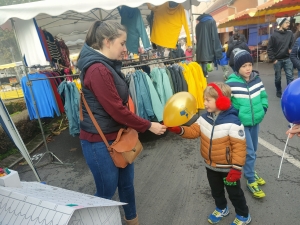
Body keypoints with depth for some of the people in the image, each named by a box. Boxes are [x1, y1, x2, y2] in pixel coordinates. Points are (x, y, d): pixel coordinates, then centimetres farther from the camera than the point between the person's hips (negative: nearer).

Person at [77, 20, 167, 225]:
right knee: (107, 191, 10)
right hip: (100, 141, -9)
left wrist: (133, 129, 8)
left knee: (127, 183, 22)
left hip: (117, 136, 9)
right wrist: (148, 126, -14)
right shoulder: (97, 70, -22)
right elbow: (116, 110, -23)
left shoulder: (109, 65, 9)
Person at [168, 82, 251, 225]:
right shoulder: (204, 118, -7)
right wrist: (178, 129, -21)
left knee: (234, 193, 17)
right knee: (216, 190, 27)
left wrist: (236, 168, -21)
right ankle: (221, 208, 54)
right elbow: (193, 131, -3)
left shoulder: (232, 122, -28)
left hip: (227, 168, -6)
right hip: (211, 166, 6)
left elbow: (239, 146, -24)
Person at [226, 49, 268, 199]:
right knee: (249, 152, -2)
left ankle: (250, 172, 44)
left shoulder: (256, 79, 1)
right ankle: (251, 181, 17)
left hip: (255, 121, 6)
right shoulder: (231, 83, -17)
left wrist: (263, 109, 1)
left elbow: (263, 95, 12)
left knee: (253, 150, 20)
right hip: (241, 123, -6)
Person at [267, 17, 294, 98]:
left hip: (287, 59, 3)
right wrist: (273, 59, -11)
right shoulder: (274, 35, -9)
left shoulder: (290, 33, 1)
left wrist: (291, 49, -3)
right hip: (277, 60, -2)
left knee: (290, 76, -3)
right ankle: (279, 92, 26)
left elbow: (292, 44, 16)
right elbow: (269, 49, -8)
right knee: (278, 78, 9)